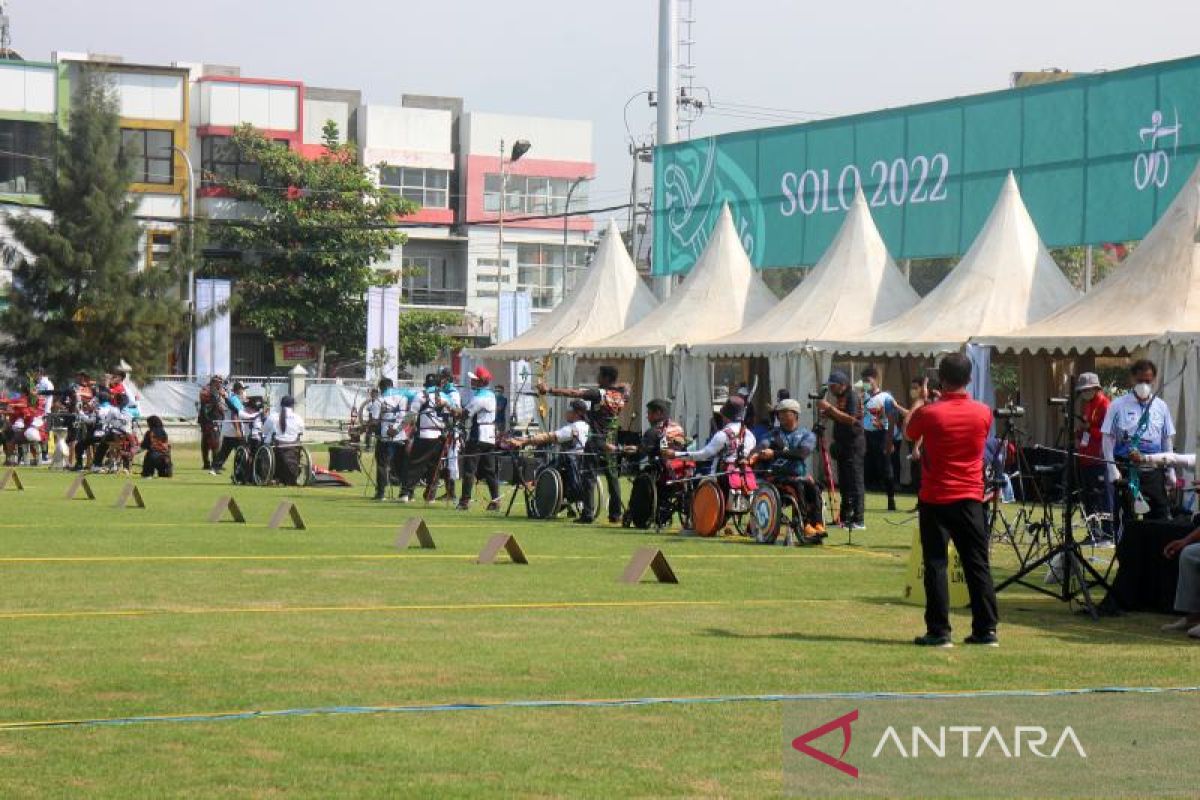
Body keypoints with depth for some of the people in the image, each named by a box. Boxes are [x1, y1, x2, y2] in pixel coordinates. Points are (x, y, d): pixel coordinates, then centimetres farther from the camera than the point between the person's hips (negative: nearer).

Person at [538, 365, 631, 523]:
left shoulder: (599, 394, -11)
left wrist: (548, 390, -20)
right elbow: (626, 386, 31)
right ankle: (616, 514, 10)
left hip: (596, 441, -5)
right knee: (612, 476, 11)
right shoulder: (621, 396, 5)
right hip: (611, 442, 5)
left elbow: (574, 393, -19)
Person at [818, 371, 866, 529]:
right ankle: (845, 518, 17)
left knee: (854, 482, -10)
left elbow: (850, 419, -23)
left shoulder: (852, 396, -12)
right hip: (842, 444, 9)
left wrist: (830, 408, -23)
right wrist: (827, 414, 4)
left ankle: (858, 520, -11)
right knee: (843, 482, 11)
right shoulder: (840, 398, 15)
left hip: (854, 444, -9)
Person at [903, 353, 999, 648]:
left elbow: (908, 432, 7)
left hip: (935, 499, -3)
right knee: (977, 564, 9)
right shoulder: (983, 413, -4)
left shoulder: (929, 413, -13)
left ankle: (939, 632, -3)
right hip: (970, 499, 3)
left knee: (935, 564, 1)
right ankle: (986, 630, 9)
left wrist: (920, 400, 21)